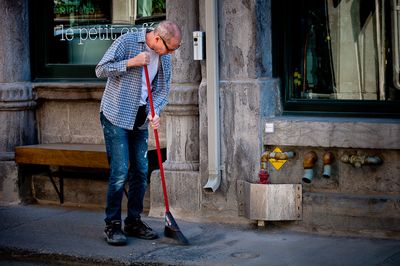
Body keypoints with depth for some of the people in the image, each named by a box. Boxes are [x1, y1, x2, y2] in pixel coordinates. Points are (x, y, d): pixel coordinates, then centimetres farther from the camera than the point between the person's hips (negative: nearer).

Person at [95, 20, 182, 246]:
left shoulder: (165, 58, 5)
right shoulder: (127, 41, -13)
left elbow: (163, 90, 8)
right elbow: (101, 69, -14)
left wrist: (155, 111, -10)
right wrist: (131, 63, -24)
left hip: (140, 120, 6)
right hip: (116, 116, -6)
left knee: (141, 171, 7)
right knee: (120, 171, -11)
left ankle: (134, 222, 19)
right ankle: (112, 225, -1)